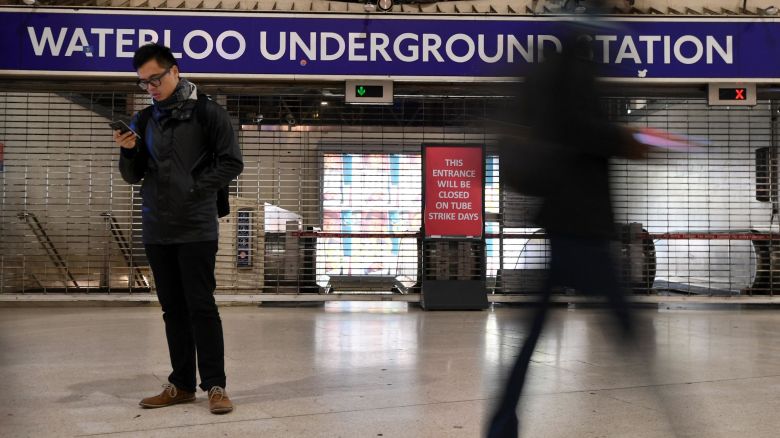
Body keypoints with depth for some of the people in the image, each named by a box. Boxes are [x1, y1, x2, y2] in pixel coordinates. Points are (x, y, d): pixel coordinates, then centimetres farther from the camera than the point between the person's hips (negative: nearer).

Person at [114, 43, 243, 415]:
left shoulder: (207, 113, -3)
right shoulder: (143, 119, 12)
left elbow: (231, 163, -5)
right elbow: (133, 176, 13)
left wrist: (196, 190, -12)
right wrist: (128, 150, -6)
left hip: (195, 229, -5)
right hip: (156, 230, 5)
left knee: (201, 307, -4)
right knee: (173, 308, 10)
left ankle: (214, 385, 4)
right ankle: (182, 384, 18)